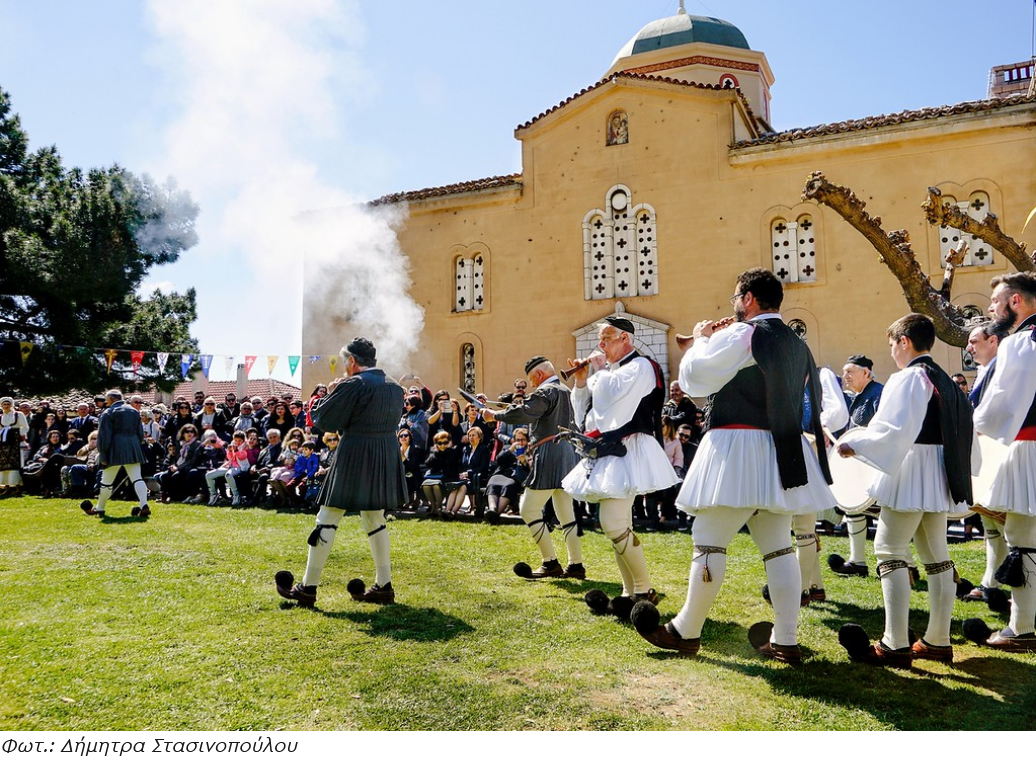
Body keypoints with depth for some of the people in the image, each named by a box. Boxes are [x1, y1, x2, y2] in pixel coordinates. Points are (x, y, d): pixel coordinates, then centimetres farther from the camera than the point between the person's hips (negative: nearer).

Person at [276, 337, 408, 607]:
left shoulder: (353, 385, -14)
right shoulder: (394, 387, 9)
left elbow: (324, 421, -12)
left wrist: (329, 395, 7)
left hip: (355, 458, -7)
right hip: (385, 460, 7)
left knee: (327, 519, 3)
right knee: (374, 519, 17)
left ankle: (308, 587, 9)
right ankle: (384, 586, 18)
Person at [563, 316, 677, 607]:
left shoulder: (640, 366, -6)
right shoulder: (610, 371, 19)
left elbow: (613, 396, -25)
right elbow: (584, 415, 19)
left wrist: (600, 369, -9)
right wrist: (581, 383, 7)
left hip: (627, 453, -10)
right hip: (608, 454, 10)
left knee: (613, 523, -16)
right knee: (618, 526, 11)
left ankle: (645, 590, -3)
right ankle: (630, 592, 20)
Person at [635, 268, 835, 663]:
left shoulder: (739, 335, -10)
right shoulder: (797, 345, 15)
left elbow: (692, 378, -10)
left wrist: (700, 340, 8)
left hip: (737, 452, -8)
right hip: (783, 454, 8)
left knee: (709, 543, 0)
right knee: (777, 547, 11)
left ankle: (686, 631, 10)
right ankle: (785, 641, 15)